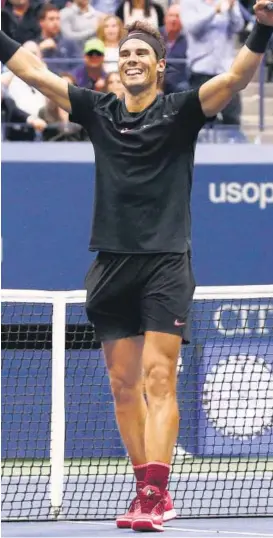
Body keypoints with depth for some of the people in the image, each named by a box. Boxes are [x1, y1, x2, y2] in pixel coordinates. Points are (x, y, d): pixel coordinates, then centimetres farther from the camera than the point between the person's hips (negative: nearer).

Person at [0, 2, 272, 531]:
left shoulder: (181, 111, 0)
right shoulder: (98, 111, 10)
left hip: (165, 264, -4)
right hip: (112, 265, 4)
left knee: (158, 379, -12)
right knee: (124, 387, 6)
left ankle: (153, 496, -19)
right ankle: (151, 494, 15)